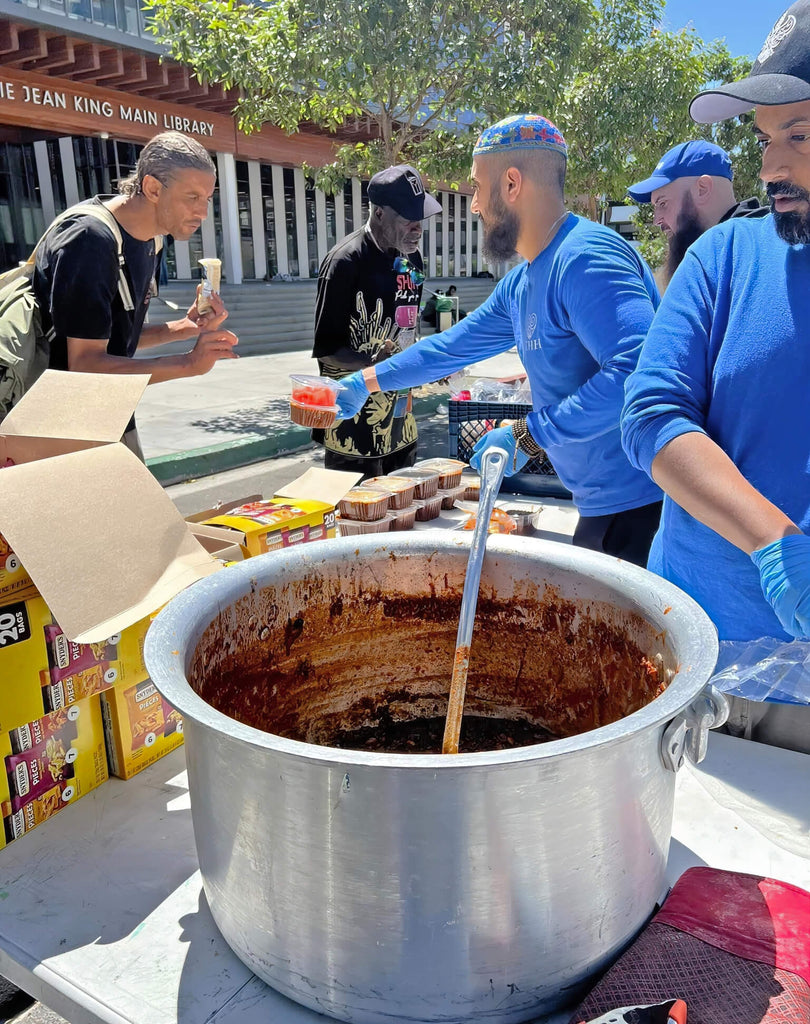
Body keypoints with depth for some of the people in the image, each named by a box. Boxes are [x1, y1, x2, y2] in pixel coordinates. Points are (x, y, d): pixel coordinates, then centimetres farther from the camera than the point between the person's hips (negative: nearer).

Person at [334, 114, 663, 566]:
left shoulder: (585, 258, -20)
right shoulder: (521, 284, 13)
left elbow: (637, 372, -32)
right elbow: (456, 344, 24)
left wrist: (529, 435, -25)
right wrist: (365, 382, 30)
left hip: (638, 506, -9)